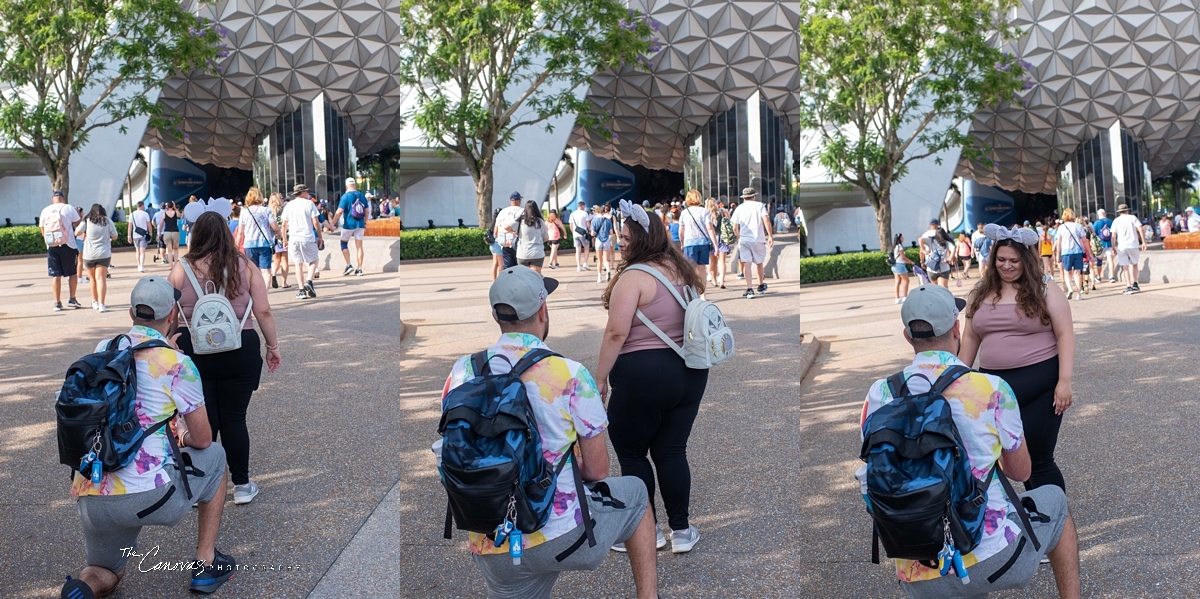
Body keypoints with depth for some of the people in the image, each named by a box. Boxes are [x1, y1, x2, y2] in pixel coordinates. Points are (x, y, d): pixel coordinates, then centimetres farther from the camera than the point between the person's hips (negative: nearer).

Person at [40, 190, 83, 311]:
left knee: (56, 275, 4)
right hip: (68, 245, -2)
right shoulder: (68, 208, -1)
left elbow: (43, 232, 11)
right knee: (73, 273, 11)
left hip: (51, 247, 2)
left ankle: (57, 303, 4)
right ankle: (72, 299, 10)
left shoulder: (45, 211, 8)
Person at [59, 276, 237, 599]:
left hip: (89, 499, 5)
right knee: (214, 456, 25)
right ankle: (206, 565, 25)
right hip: (148, 496, -5)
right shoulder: (179, 364, -6)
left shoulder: (102, 350, 10)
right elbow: (202, 439, 3)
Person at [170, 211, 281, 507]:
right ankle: (242, 486, 17)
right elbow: (263, 311, -3)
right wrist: (273, 345, 7)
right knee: (234, 418, 9)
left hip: (193, 352, 0)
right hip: (239, 351, 0)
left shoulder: (181, 271, -1)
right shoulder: (245, 266, -1)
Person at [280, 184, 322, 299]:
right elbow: (316, 223, -6)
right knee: (313, 261, 10)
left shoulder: (289, 205, 7)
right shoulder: (309, 204, -2)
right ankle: (308, 281, -14)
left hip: (294, 239, 3)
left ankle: (302, 290, 4)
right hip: (308, 238, -3)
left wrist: (284, 240, 16)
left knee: (299, 264, 8)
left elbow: (284, 225, 7)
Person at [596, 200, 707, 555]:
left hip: (643, 376, -7)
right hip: (691, 372, 8)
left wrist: (599, 378, -11)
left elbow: (616, 333, -19)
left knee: (631, 454, 9)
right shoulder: (684, 269, 10)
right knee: (672, 452, 13)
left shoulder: (633, 276, -14)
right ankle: (681, 532, 17)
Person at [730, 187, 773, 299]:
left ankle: (749, 289, -13)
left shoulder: (739, 208, 10)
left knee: (747, 264, -3)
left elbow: (735, 228, 8)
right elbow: (766, 221, -9)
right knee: (759, 263, 16)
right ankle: (761, 287, 32)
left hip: (744, 240, 0)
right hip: (758, 239, 0)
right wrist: (771, 236, -8)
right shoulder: (759, 205, 5)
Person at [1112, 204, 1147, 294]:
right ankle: (1135, 284, 15)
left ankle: (1129, 287, -5)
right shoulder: (1133, 218, 8)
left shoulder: (1116, 221, 7)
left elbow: (1113, 236, 2)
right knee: (1134, 264, 18)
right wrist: (1144, 242, -2)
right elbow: (1140, 229, -3)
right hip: (1134, 245, 1)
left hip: (1122, 246, -1)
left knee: (1126, 267, 1)